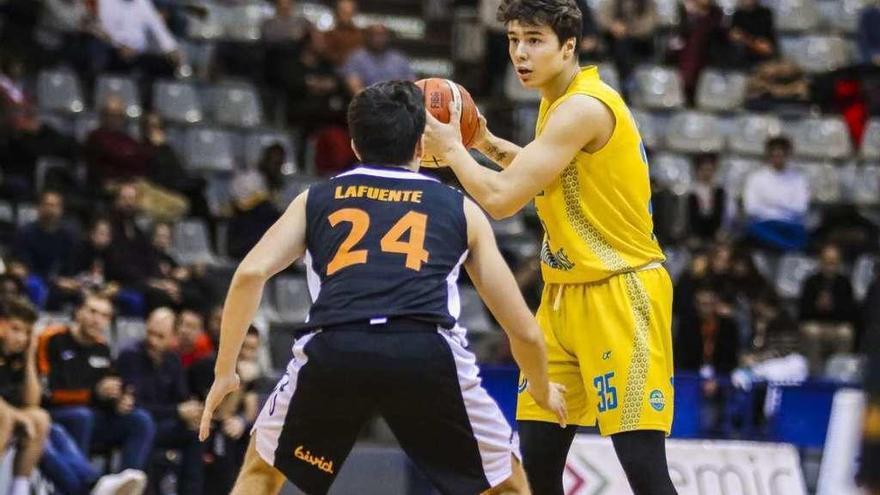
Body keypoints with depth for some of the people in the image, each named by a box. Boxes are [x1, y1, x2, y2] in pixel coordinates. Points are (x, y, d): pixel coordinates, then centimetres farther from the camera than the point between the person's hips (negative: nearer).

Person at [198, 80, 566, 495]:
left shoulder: (315, 200, 27)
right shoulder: (459, 208, 27)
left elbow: (251, 273, 9)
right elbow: (522, 329, 27)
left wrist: (224, 371, 18)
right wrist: (542, 389, 46)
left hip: (333, 350, 1)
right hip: (427, 351, -1)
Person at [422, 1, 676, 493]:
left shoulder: (585, 107, -19)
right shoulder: (556, 101, 10)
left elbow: (501, 198, -22)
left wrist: (451, 148, -5)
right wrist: (489, 144, 15)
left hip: (620, 293, -10)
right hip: (566, 294, 10)